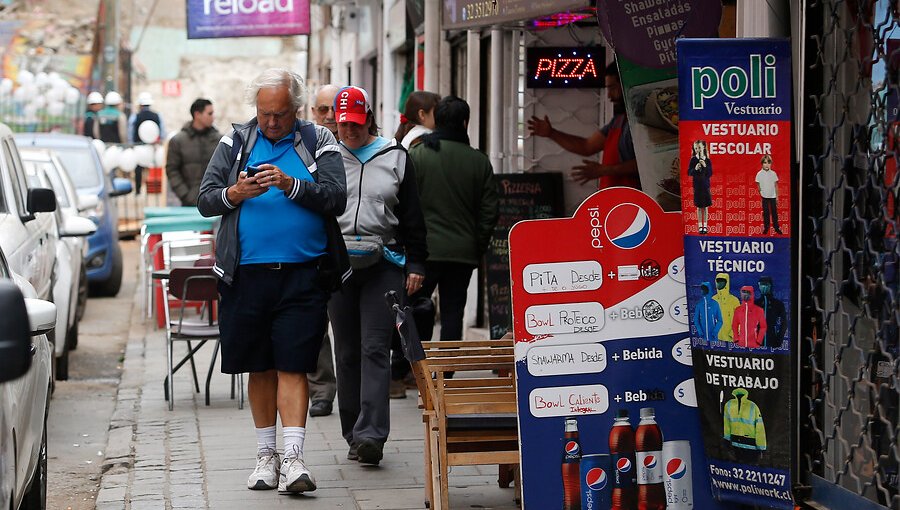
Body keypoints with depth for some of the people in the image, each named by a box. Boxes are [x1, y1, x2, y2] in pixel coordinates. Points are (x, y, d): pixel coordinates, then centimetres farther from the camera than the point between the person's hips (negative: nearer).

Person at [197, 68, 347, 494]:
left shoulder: (318, 142, 6)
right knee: (259, 368, 9)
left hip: (302, 276, -2)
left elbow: (336, 200, -4)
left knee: (292, 367, -7)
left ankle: (292, 459, -9)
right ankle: (266, 455, 20)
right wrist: (234, 193, -13)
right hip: (246, 275, 2)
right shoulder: (235, 142, 11)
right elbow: (205, 200, 8)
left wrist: (290, 184, -17)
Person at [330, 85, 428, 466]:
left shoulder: (395, 158, 8)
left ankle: (370, 433, -17)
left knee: (375, 349, -10)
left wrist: (416, 263, 5)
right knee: (347, 352, 6)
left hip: (383, 265, -2)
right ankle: (354, 434, 13)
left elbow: (412, 216, 10)